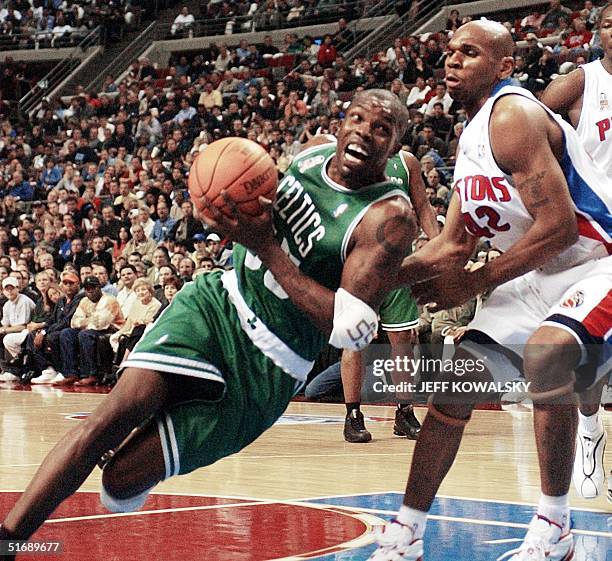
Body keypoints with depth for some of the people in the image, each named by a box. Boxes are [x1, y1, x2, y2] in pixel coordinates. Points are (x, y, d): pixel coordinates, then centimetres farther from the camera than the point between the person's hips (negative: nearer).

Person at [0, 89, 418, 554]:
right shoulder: (313, 153, 3)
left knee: (123, 480, -11)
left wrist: (265, 246, -24)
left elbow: (348, 330, -24)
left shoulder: (388, 219, -17)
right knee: (115, 415, -17)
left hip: (268, 368, -5)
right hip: (217, 301, 5)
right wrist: (235, 218, -4)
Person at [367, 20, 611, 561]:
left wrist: (474, 283, -19)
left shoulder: (513, 116, -20)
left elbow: (558, 226, -27)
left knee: (546, 352, -36)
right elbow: (454, 244, 16)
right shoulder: (472, 137, 10)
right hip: (537, 275, 10)